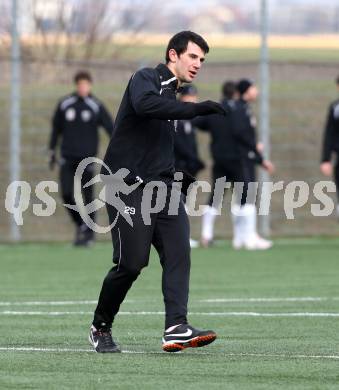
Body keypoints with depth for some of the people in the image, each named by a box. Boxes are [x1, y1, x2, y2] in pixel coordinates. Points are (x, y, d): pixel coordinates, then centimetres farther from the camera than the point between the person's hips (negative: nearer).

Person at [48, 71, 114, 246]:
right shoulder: (64, 104, 5)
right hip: (67, 157, 2)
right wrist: (52, 151, 15)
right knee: (66, 194, -7)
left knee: (87, 196, -3)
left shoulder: (96, 107, -2)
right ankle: (79, 223, 15)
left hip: (87, 158, -2)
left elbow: (111, 128, -4)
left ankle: (88, 232, 6)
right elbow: (56, 129, 15)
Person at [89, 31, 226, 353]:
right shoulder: (146, 79, -4)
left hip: (161, 184, 8)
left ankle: (176, 329, -21)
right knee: (132, 262, -8)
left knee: (178, 252, -11)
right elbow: (145, 104, -29)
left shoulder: (171, 95, 22)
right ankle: (100, 327, 13)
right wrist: (195, 109, -32)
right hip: (128, 185, -8)